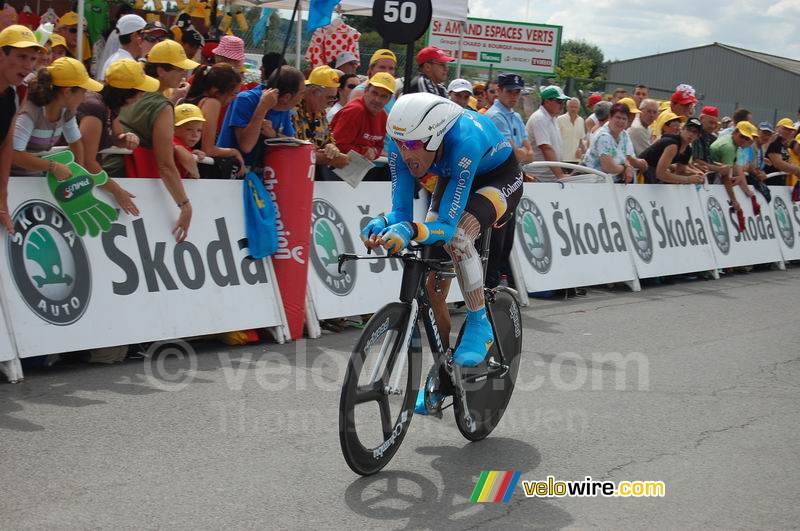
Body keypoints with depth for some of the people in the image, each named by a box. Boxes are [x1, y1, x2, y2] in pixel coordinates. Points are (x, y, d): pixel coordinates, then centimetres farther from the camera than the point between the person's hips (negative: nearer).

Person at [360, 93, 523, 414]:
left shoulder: (464, 139, -42)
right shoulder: (402, 141, -27)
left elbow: (447, 224, -42)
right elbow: (402, 213, -24)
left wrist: (410, 231, -59)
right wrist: (382, 226, -46)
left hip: (500, 179, -6)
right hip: (454, 177, 6)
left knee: (456, 235, -35)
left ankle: (479, 324, -12)